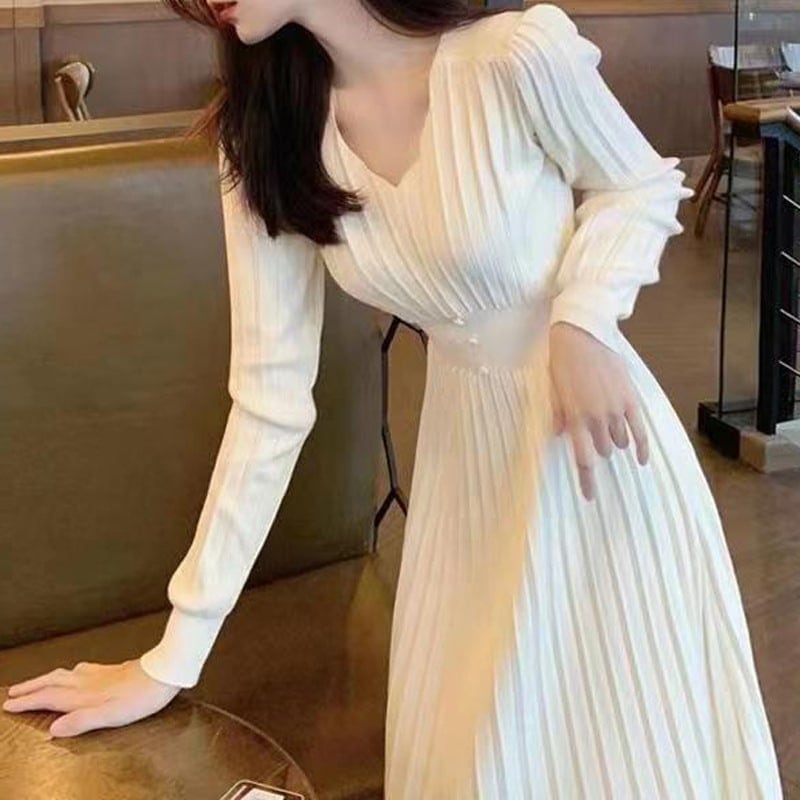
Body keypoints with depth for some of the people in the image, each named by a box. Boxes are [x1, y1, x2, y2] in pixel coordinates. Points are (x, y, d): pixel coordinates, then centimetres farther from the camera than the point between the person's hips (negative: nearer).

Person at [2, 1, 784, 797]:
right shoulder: (264, 136, -9)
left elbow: (642, 187, -4)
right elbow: (270, 396, -8)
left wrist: (583, 322, -25)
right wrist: (175, 655, -8)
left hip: (596, 424, -3)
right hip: (465, 443, 4)